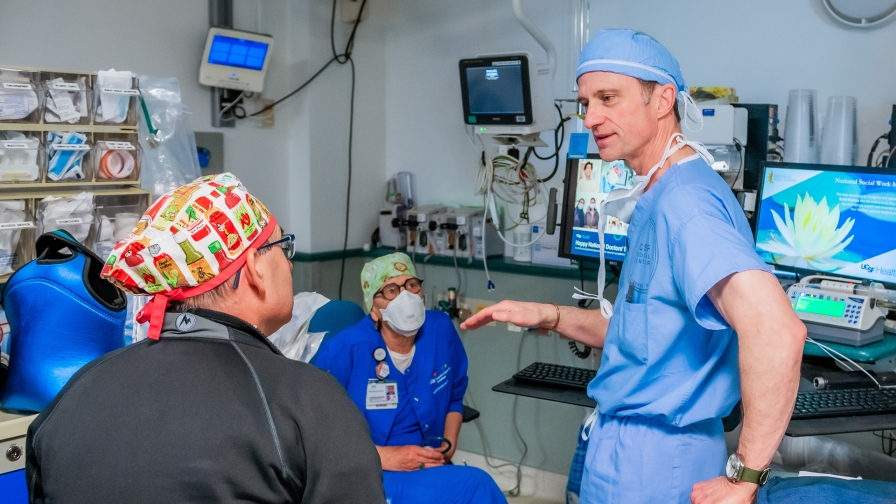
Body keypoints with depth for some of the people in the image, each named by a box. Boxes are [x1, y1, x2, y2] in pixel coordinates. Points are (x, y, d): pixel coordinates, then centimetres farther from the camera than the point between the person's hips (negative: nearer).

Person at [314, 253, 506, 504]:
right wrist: (384, 457, -20)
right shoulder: (344, 350, -16)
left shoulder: (441, 330, 1)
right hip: (368, 477, -6)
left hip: (431, 467, 6)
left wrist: (449, 443, -1)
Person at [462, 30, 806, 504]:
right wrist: (550, 317, 7)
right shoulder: (658, 198, 10)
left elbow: (775, 330, -36)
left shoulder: (685, 201, -23)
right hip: (630, 441, 9)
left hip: (649, 462, -9)